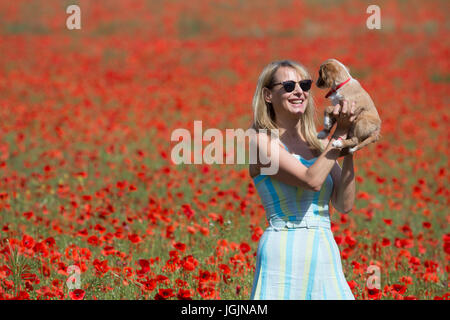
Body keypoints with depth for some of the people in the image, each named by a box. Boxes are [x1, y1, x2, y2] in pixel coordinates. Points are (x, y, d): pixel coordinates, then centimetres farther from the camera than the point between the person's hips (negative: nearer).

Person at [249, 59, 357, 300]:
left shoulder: (320, 144, 14)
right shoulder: (264, 140, -3)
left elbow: (345, 205, 4)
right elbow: (311, 180, -16)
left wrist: (348, 151, -3)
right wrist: (340, 133, -12)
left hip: (325, 255, 6)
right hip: (284, 253, -6)